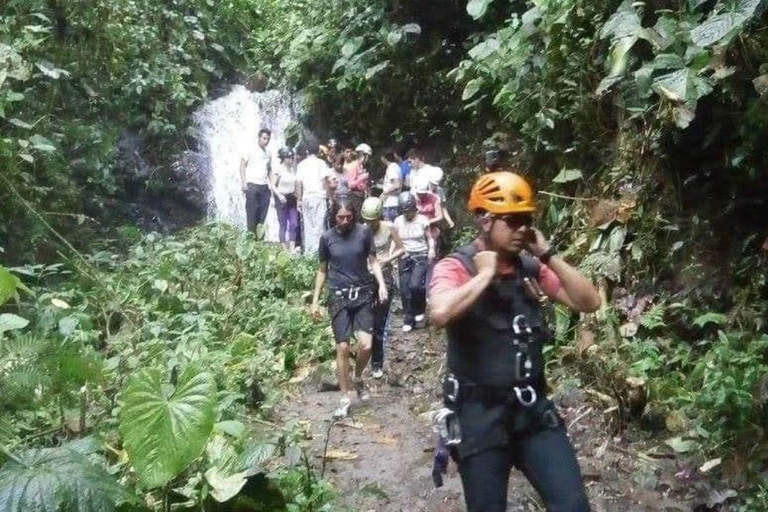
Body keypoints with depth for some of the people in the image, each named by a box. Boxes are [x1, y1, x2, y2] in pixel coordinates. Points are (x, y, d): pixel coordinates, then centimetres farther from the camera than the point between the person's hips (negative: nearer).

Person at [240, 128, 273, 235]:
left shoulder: (268, 154, 16)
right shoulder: (251, 151, 1)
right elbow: (242, 165, 2)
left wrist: (270, 184, 10)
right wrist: (244, 183, -7)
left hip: (265, 187, 5)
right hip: (252, 185, -5)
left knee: (262, 214, 1)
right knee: (251, 212, -5)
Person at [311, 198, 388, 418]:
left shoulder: (364, 232, -1)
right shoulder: (327, 238, 2)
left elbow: (373, 261, 6)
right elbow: (322, 270, 10)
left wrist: (382, 285, -10)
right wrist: (315, 300, 8)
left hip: (362, 294, 0)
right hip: (338, 297, 0)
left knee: (366, 345, -11)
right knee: (342, 348, -2)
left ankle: (358, 379, 21)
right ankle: (345, 398, 12)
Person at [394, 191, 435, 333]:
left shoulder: (422, 220, -6)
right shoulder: (398, 221, 1)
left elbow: (429, 238, 2)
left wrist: (431, 249, -16)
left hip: (421, 257, -3)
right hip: (405, 257, 3)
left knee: (414, 285, -21)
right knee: (404, 289, -1)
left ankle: (419, 309, 7)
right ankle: (408, 319, 13)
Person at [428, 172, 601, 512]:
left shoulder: (532, 269, 5)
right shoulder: (455, 267, -10)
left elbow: (589, 302, 0)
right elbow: (440, 313, -31)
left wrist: (547, 255, -6)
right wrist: (486, 273, -19)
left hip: (532, 409, 4)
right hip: (479, 413, -4)